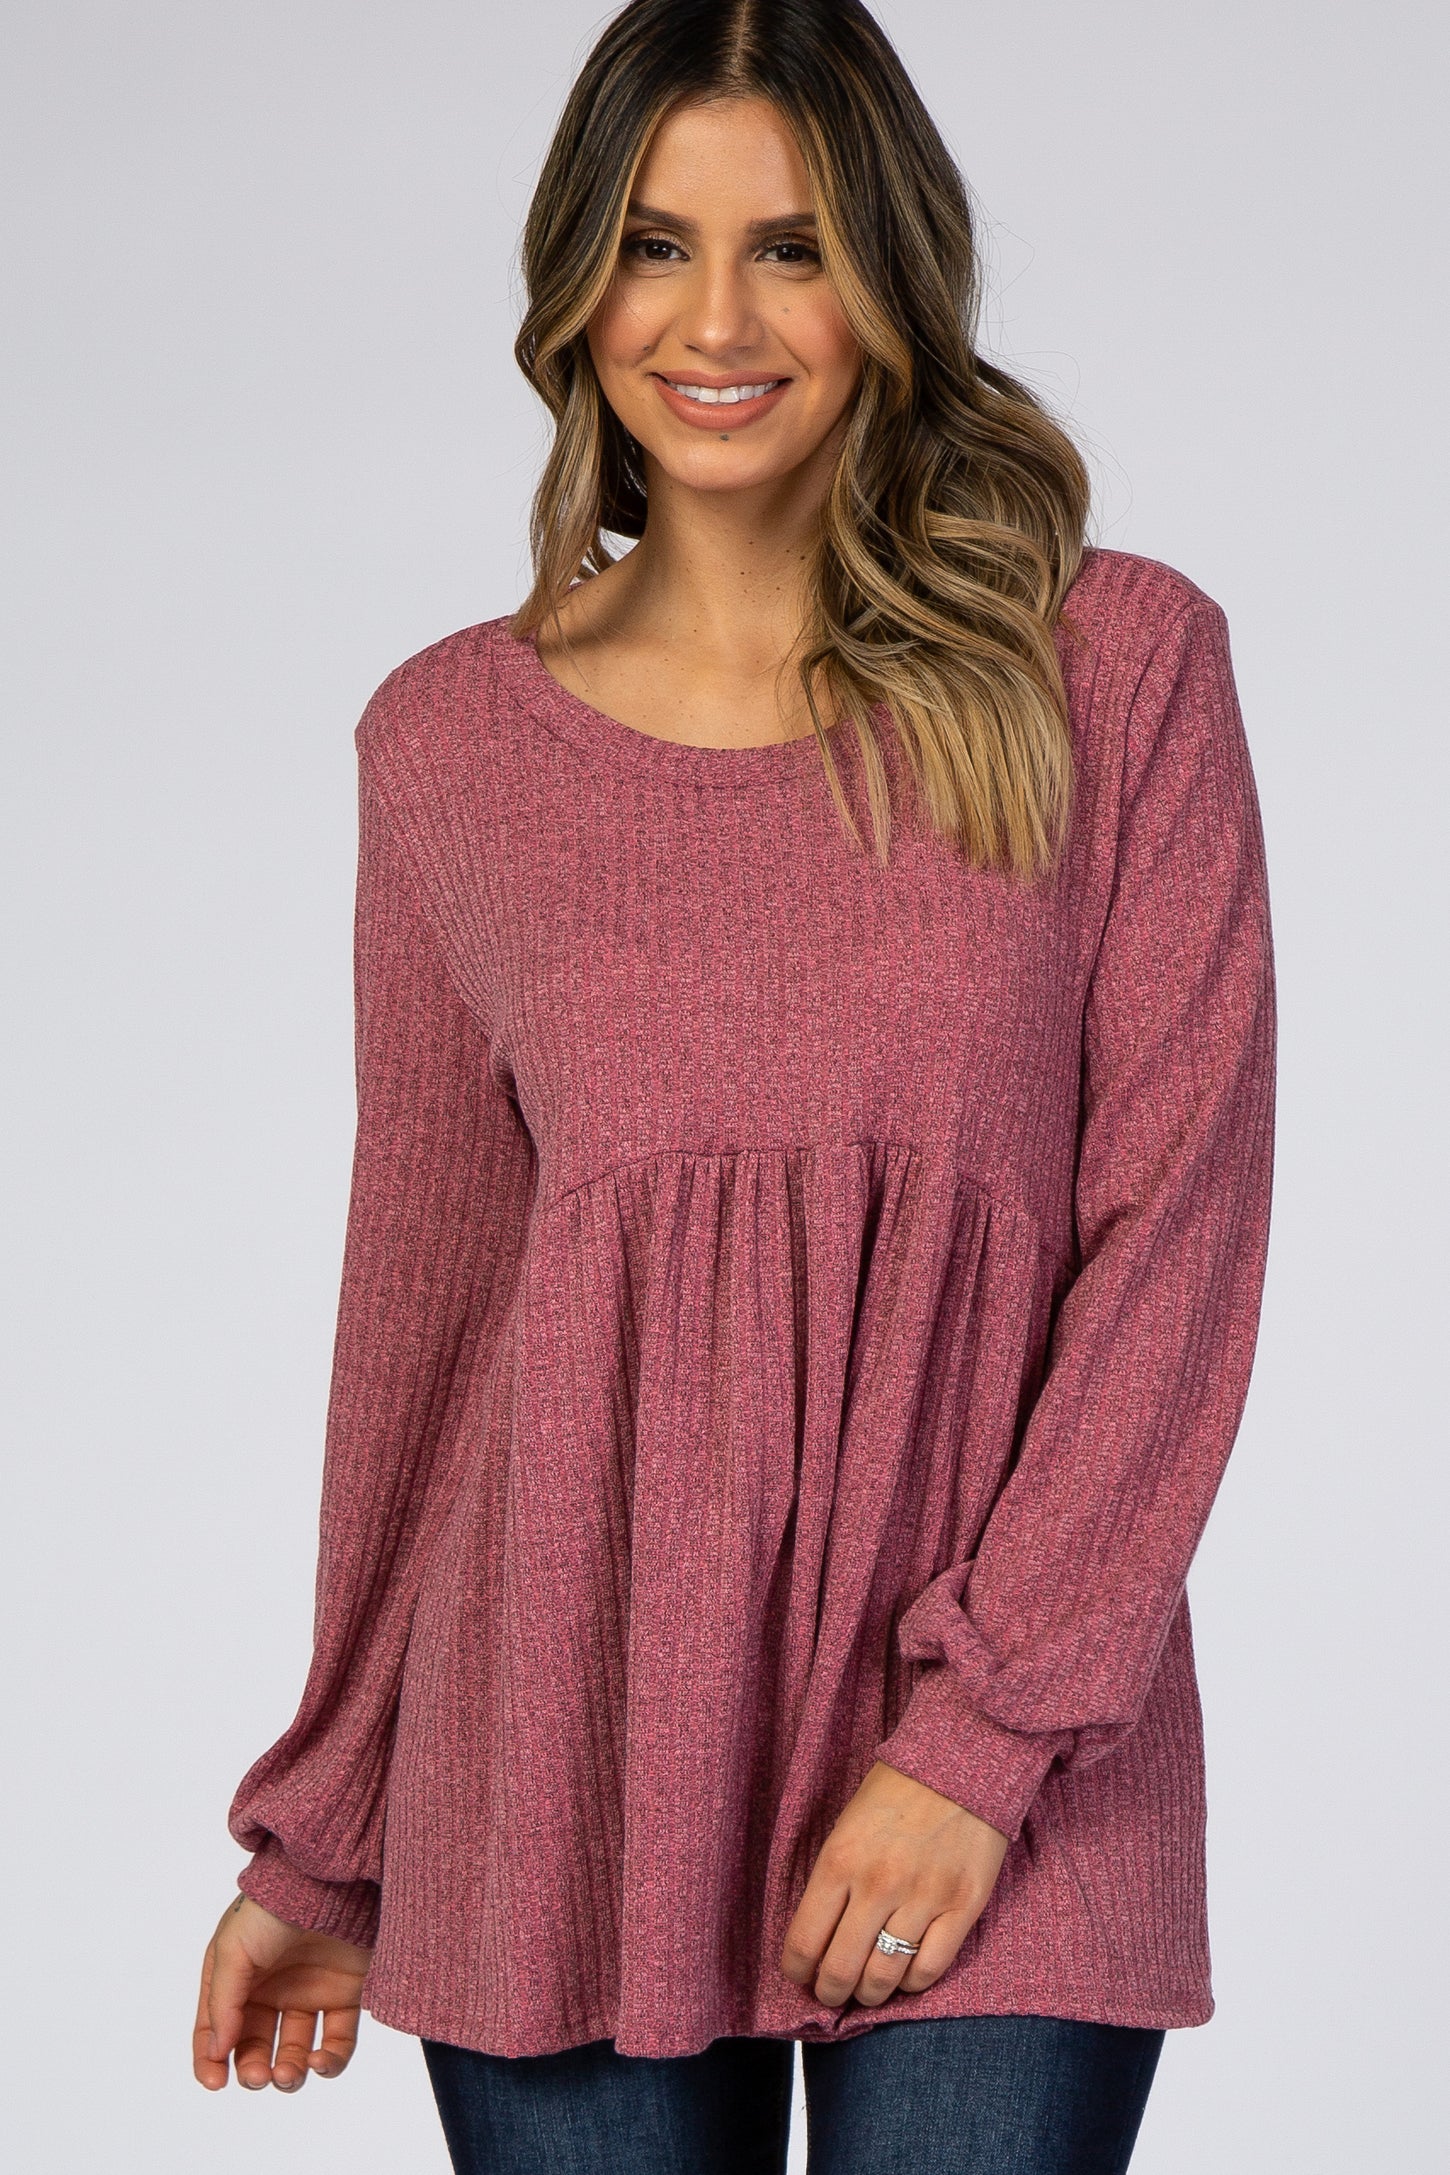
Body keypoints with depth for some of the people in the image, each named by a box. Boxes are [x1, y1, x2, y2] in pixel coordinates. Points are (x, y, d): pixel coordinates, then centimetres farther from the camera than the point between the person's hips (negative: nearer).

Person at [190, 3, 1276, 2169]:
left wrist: (985, 1727, -12)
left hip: (1004, 1800, -1)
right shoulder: (453, 743, 6)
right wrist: (323, 1829, 16)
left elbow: (1177, 1225, -4)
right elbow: (424, 1290, 12)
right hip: (567, 1765, 2)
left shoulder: (1115, 668, 0)